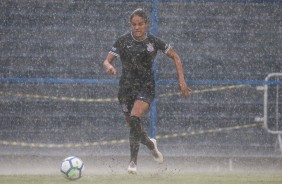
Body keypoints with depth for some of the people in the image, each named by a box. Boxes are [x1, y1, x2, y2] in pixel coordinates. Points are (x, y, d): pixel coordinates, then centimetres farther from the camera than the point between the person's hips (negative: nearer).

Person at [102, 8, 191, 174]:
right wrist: (109, 67, -28)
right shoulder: (123, 41, -4)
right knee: (133, 126, 9)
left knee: (134, 118, -26)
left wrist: (182, 81, -1)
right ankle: (150, 144, 44)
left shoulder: (154, 42, -5)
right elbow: (107, 61, -3)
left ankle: (133, 161, -20)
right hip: (127, 88, 3)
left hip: (146, 87, -3)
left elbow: (175, 57, 6)